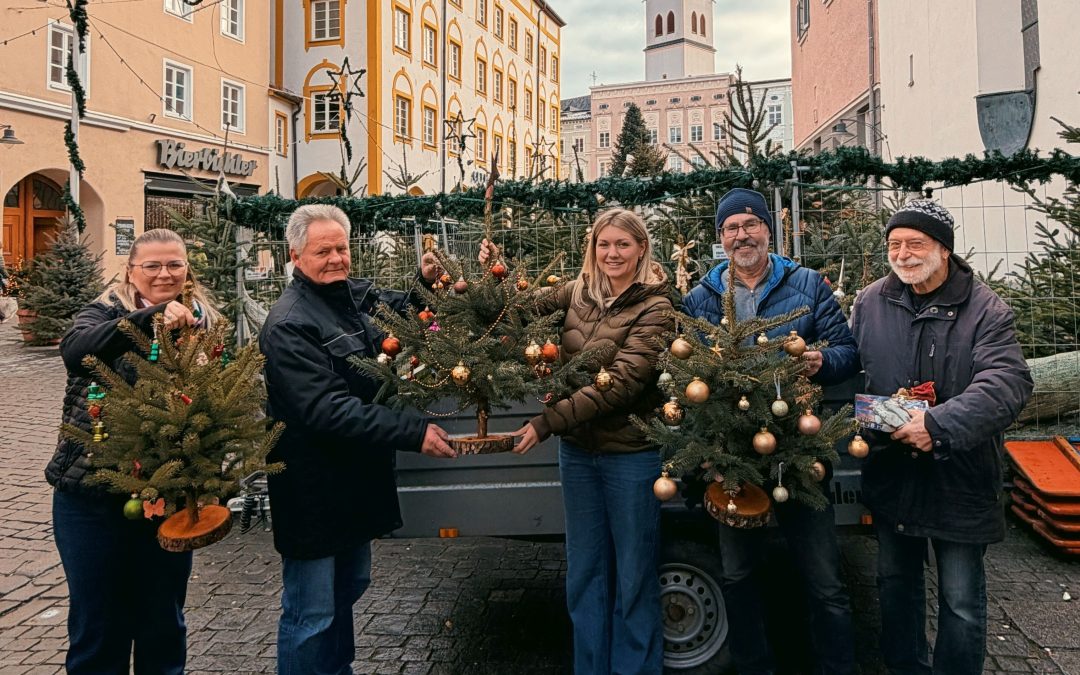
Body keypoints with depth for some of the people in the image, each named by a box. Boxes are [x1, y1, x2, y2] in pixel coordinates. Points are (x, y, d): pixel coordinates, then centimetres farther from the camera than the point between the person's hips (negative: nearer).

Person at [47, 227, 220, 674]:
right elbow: (75, 349, -24)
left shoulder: (205, 324, 2)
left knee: (163, 620, 16)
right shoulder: (103, 313, -2)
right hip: (93, 494, -1)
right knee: (97, 623, 13)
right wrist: (150, 316, -38)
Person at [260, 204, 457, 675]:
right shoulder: (289, 325, -21)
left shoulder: (356, 293, 2)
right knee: (311, 613, 5)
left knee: (349, 588, 25)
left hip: (359, 476, 9)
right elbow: (327, 411, -29)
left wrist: (424, 282, 0)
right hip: (314, 489, -9)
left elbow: (399, 310, 22)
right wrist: (413, 433, -31)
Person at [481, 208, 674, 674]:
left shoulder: (654, 307, -13)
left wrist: (547, 422, -25)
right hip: (577, 450, 5)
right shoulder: (577, 293, 3)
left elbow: (621, 383, -22)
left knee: (634, 577, 9)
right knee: (584, 572, 17)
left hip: (630, 455, -5)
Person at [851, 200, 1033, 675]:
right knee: (895, 582, 21)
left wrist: (940, 425, -34)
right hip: (891, 474, 4)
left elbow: (1008, 383, -24)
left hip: (959, 479, -4)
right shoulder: (871, 302, 0)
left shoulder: (985, 310, -11)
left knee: (962, 602, 8)